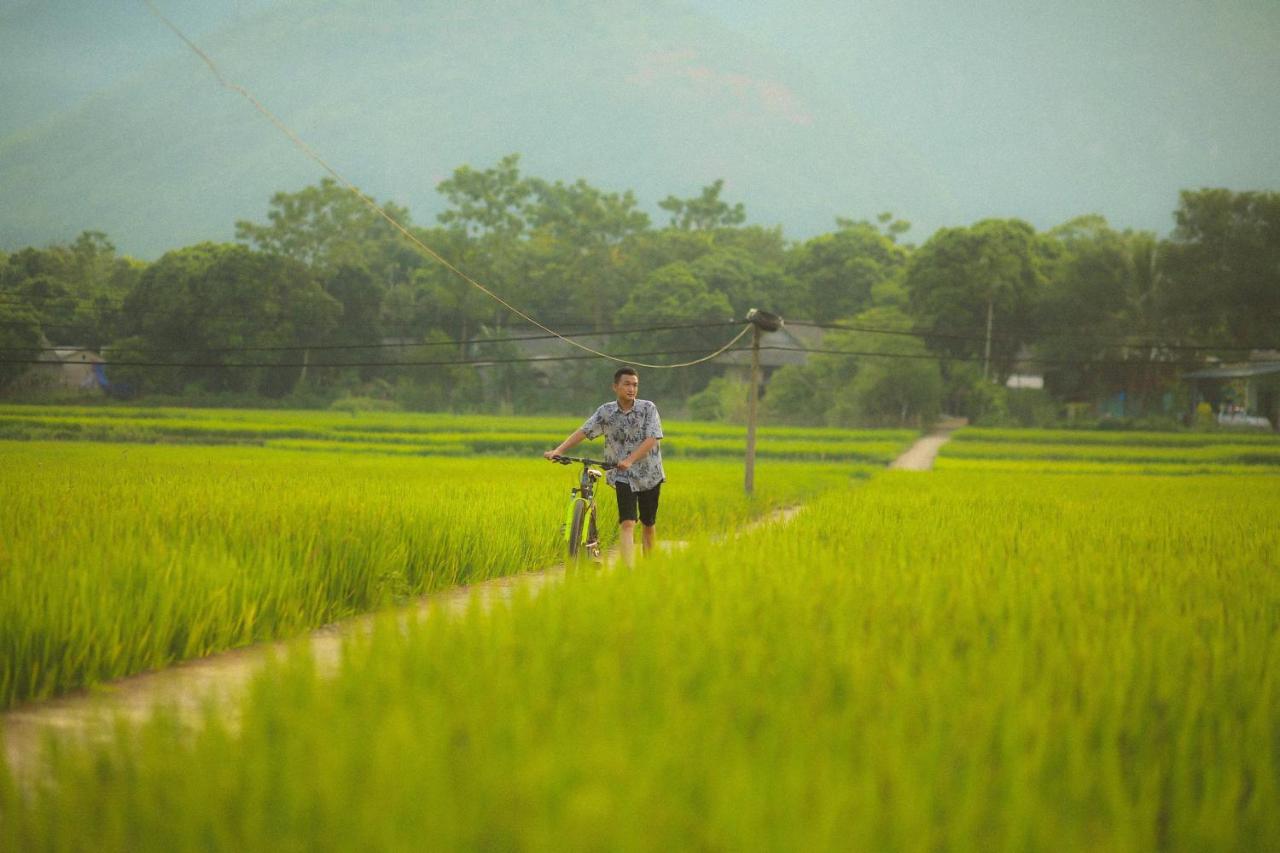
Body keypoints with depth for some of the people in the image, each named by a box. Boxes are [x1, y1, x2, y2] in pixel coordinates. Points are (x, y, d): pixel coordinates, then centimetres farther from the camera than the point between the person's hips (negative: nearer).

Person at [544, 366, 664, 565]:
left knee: (648, 523, 11)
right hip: (623, 476, -1)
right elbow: (584, 431, -4)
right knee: (627, 522, -15)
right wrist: (558, 450, -16)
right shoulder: (606, 412, -1)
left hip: (650, 474, 1)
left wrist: (630, 460, -28)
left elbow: (652, 439, -15)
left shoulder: (648, 408, -5)